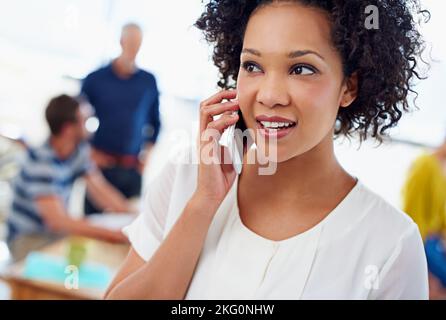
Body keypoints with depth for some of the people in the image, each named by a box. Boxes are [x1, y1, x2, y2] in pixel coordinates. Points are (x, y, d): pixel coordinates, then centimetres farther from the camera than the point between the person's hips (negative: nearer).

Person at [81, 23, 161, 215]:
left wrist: (147, 154, 8)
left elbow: (155, 121, 18)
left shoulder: (149, 82, 9)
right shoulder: (96, 79, 3)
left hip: (132, 168, 2)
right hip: (100, 164, -2)